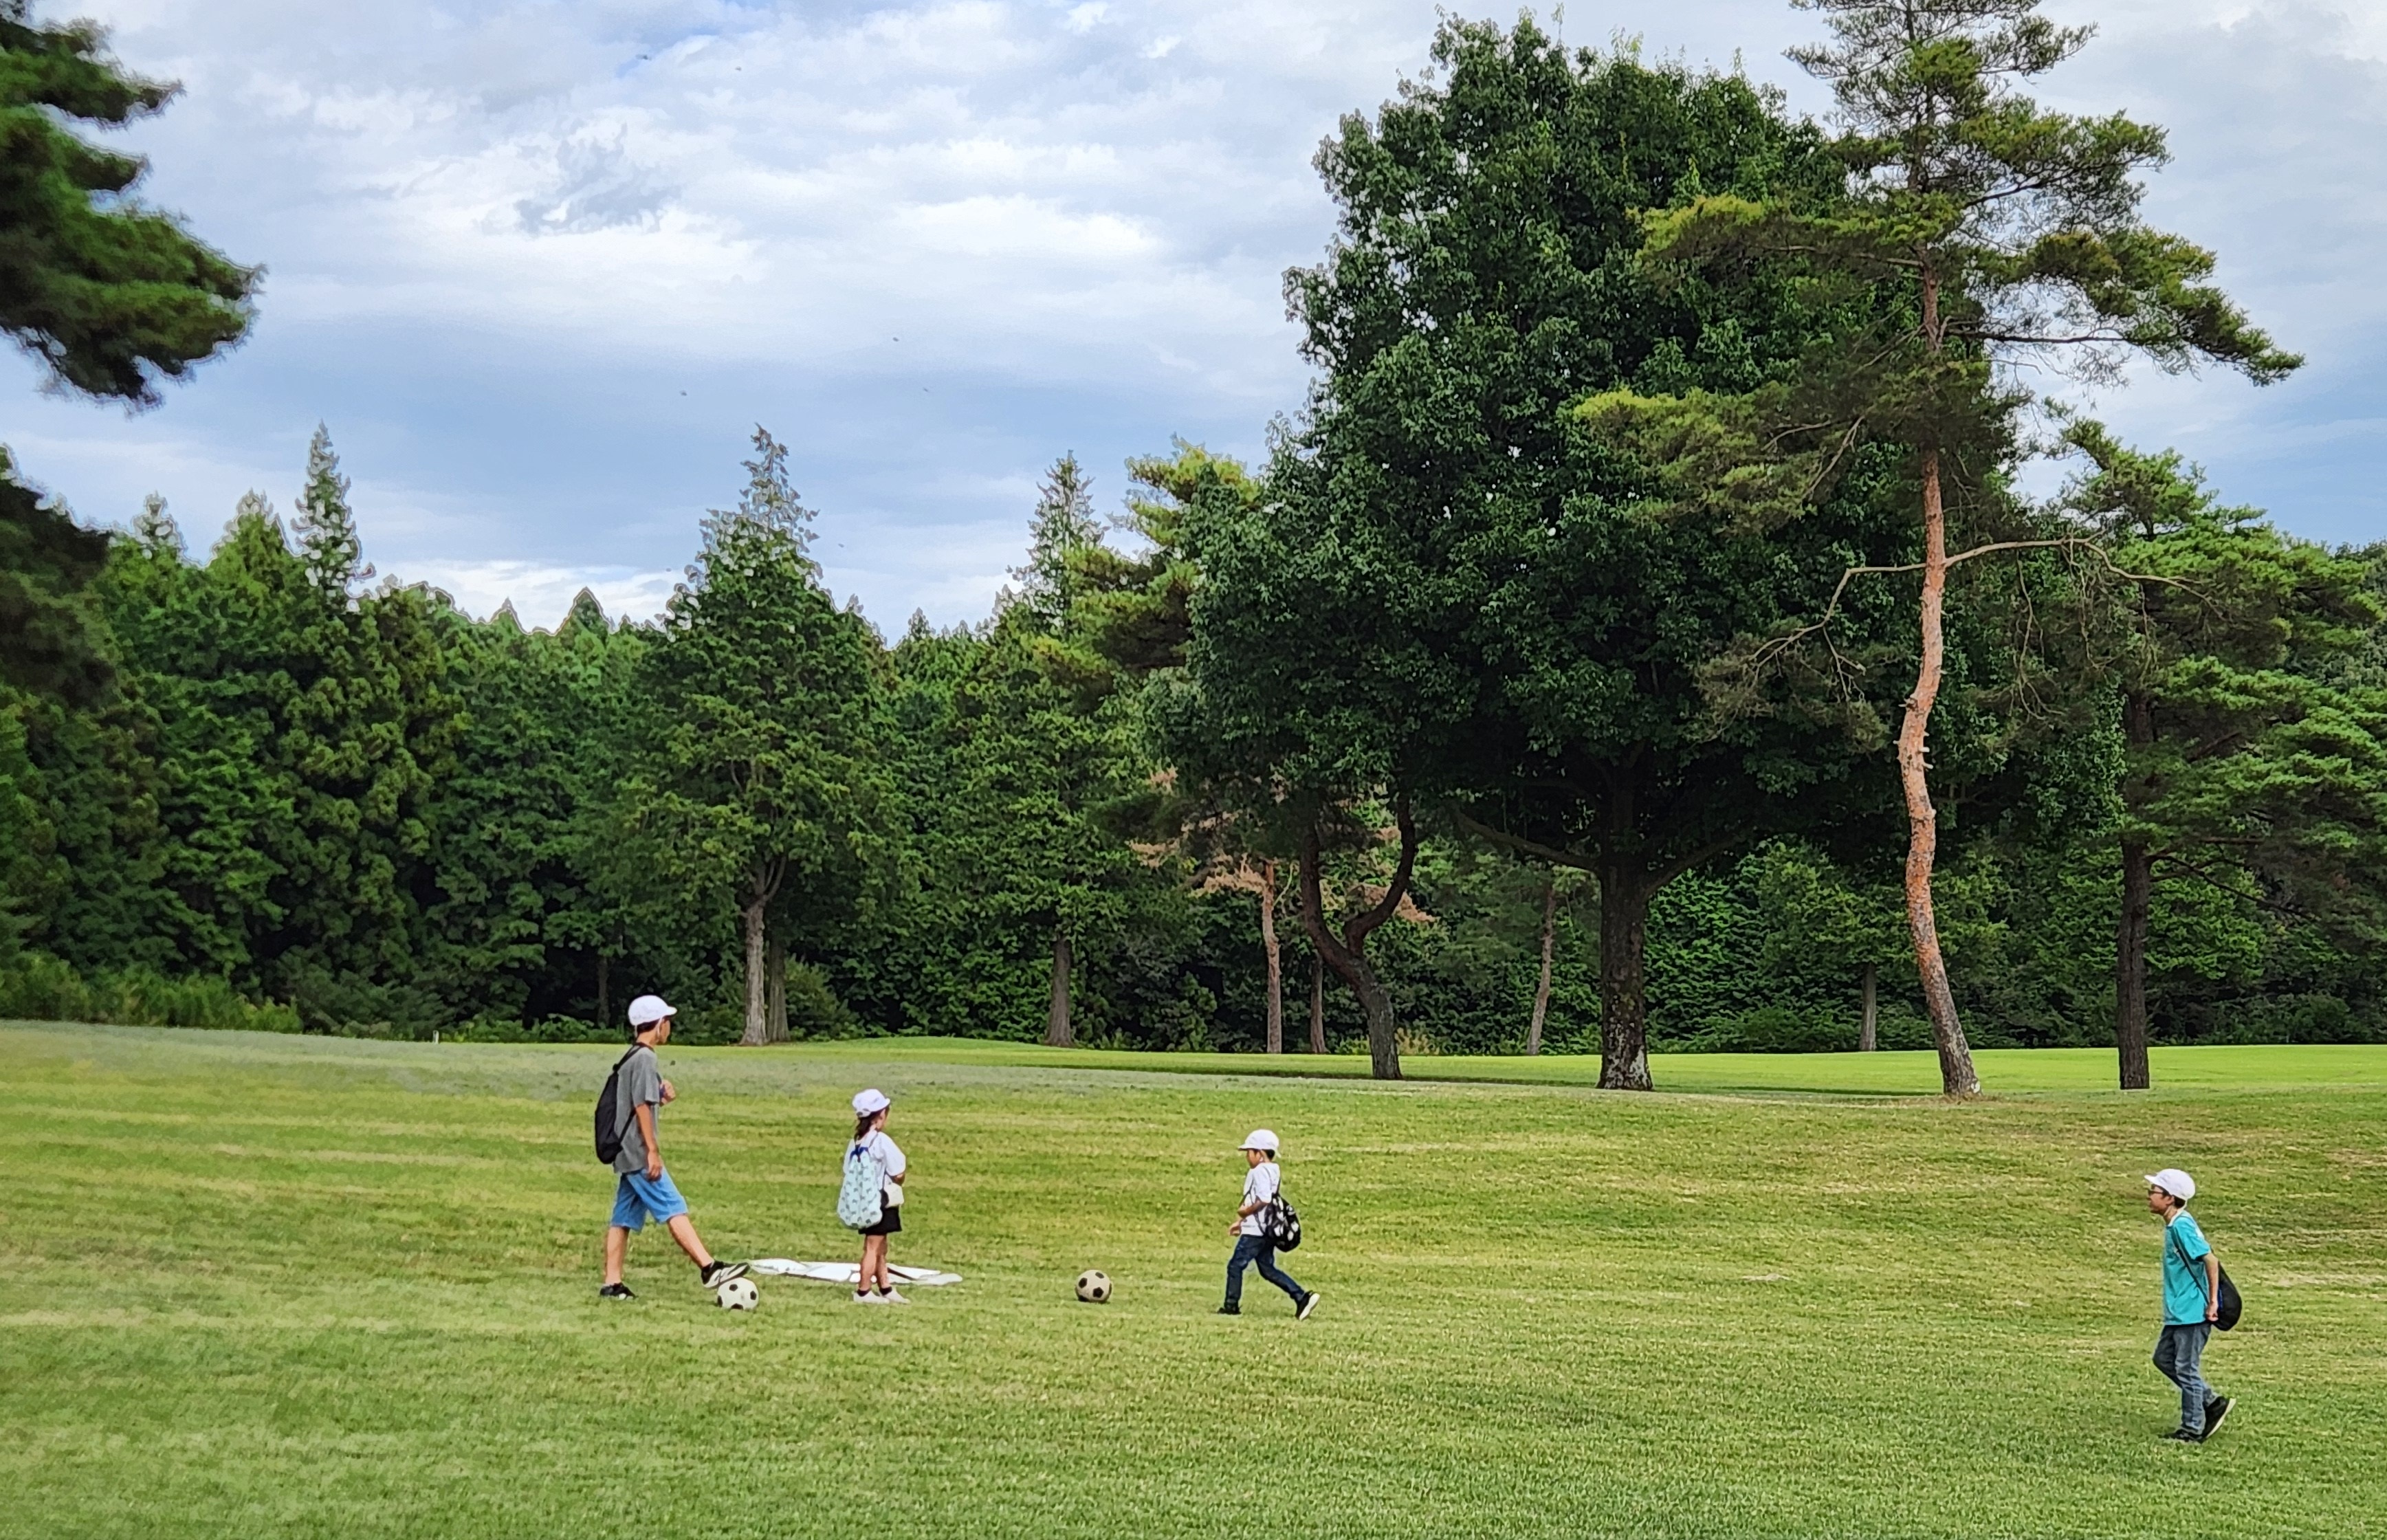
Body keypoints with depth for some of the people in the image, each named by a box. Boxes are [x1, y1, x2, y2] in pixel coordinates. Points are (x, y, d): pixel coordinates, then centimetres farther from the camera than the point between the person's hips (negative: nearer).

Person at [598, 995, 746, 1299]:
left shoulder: (631, 1058, 18)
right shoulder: (645, 1058, -12)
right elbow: (642, 1107, -18)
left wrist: (661, 1096, 8)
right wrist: (653, 1151, -18)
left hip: (626, 1155, 10)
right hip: (639, 1152, -10)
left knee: (624, 1219, 8)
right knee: (674, 1210, -12)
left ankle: (612, 1283, 7)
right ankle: (709, 1268, -16)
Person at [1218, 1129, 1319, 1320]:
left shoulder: (1259, 1172, -15)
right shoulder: (1273, 1171, 16)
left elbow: (1264, 1200, -27)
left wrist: (1245, 1212, -14)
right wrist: (1241, 1221, 23)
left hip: (1255, 1231, -10)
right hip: (1267, 1230, 10)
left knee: (1236, 1265, 0)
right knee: (1268, 1269, 12)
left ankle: (1232, 1306, 5)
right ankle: (1302, 1297, 5)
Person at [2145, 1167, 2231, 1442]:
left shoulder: (2181, 1226, -20)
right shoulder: (2174, 1225, 10)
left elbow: (2211, 1260, -23)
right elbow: (2203, 1256, 18)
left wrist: (2212, 1302, -20)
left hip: (2192, 1312, -10)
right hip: (2178, 1312, 10)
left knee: (2186, 1368, -1)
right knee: (2164, 1358, 17)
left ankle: (2192, 1430, 10)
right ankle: (2212, 1403, 23)